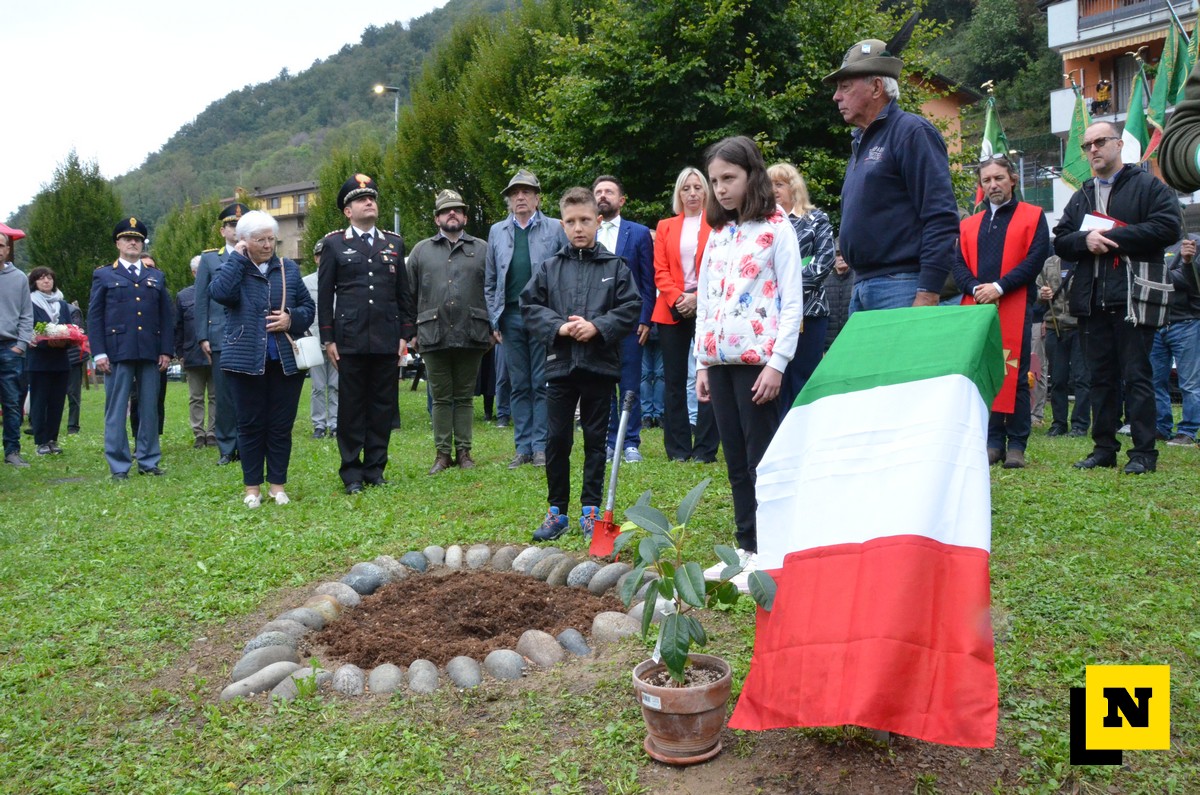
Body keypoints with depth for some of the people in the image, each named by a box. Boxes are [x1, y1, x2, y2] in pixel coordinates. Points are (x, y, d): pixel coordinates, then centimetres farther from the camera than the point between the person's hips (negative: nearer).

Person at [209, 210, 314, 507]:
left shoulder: (289, 269, 10)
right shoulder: (233, 269, 3)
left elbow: (309, 307, 11)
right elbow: (220, 293, -20)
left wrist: (291, 318, -9)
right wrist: (237, 257, -11)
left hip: (286, 360, 2)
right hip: (247, 360, -2)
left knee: (281, 424, 5)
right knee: (250, 424, 4)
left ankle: (277, 485, 16)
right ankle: (252, 487, 15)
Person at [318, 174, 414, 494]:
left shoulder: (394, 242, 13)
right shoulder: (334, 244, 5)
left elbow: (404, 293, 14)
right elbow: (324, 294, 4)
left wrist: (405, 334, 7)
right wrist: (328, 338, -2)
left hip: (387, 340, 3)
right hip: (350, 340, -2)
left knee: (383, 406, 5)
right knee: (351, 407, 2)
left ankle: (375, 468, 16)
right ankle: (352, 473, 10)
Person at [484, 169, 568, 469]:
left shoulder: (555, 229, 4)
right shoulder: (497, 231, 13)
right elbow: (490, 281, 14)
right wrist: (494, 320, 6)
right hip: (511, 317, 3)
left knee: (542, 384, -1)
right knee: (518, 385, 7)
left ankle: (541, 446, 6)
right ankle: (523, 447, 13)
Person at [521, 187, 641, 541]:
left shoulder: (616, 266, 3)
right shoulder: (549, 268, 6)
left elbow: (631, 308, -2)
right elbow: (529, 306, 3)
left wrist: (598, 326, -15)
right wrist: (559, 327, -11)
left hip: (600, 365, -1)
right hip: (560, 365, 1)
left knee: (595, 440, 8)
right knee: (557, 440, 5)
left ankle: (591, 510, 18)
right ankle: (557, 511, 17)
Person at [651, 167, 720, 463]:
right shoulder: (665, 227, 14)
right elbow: (660, 270, 6)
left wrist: (697, 298, -12)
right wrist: (676, 299, -9)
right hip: (671, 311, 3)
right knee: (674, 380, 4)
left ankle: (706, 449, 4)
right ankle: (678, 449, 12)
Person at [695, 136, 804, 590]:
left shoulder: (776, 228, -2)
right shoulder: (717, 233, 17)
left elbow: (792, 301, -7)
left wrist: (777, 363, -14)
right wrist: (701, 364, 13)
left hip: (758, 359, -6)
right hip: (719, 360, 6)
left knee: (761, 462, -4)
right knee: (736, 462, 9)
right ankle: (746, 549, 17)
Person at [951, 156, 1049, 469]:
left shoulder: (1033, 216, 8)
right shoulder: (969, 225, 20)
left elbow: (1035, 258, -3)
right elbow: (959, 264, 11)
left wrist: (999, 287, -14)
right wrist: (975, 288, -9)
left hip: (1015, 308, -3)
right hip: (976, 308, 4)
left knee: (1015, 376, -4)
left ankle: (1016, 445, 1)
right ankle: (993, 441, 9)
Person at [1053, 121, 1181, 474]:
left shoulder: (1148, 186, 4)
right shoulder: (1081, 197, 20)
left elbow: (1168, 227, -10)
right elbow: (1060, 242, 14)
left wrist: (1113, 237, -13)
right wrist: (1085, 240, -8)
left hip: (1133, 296, -5)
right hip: (1092, 297, 5)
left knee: (1136, 375, -5)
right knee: (1100, 376, 8)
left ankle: (1144, 451, 0)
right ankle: (1104, 447, 14)